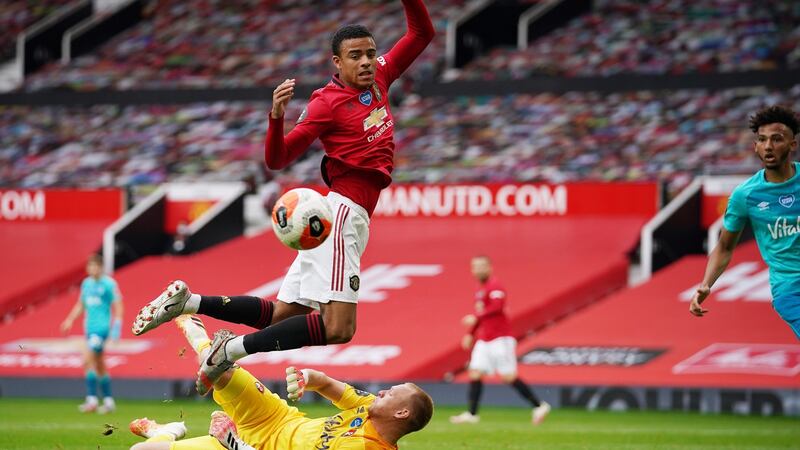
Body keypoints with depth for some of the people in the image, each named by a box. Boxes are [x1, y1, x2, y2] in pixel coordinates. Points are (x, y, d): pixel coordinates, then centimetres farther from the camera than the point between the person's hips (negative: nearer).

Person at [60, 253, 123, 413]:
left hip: (102, 327, -8)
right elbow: (80, 305, 21)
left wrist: (117, 326, -14)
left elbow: (118, 305, -7)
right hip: (90, 327, 8)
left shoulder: (109, 283, -8)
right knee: (99, 366, 12)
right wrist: (70, 320, 9)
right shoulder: (86, 283, 12)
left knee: (88, 359, -20)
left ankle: (92, 400, -19)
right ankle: (108, 401, 20)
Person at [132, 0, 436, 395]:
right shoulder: (328, 102, -9)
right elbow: (277, 159, -13)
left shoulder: (378, 78, 13)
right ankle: (235, 348, -15)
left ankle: (188, 301, 12)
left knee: (279, 316, 9)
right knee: (338, 328, -20)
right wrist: (276, 117, -31)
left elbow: (421, 34, 21)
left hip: (353, 217, 8)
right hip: (343, 211, -8)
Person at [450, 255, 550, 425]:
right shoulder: (480, 290, 18)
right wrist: (470, 334, 26)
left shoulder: (495, 287, -10)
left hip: (500, 338, -9)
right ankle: (472, 414, -4)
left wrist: (476, 317, -30)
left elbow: (497, 306, -27)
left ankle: (539, 406, -1)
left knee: (508, 376, -9)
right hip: (483, 340, 9)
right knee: (475, 373, -3)